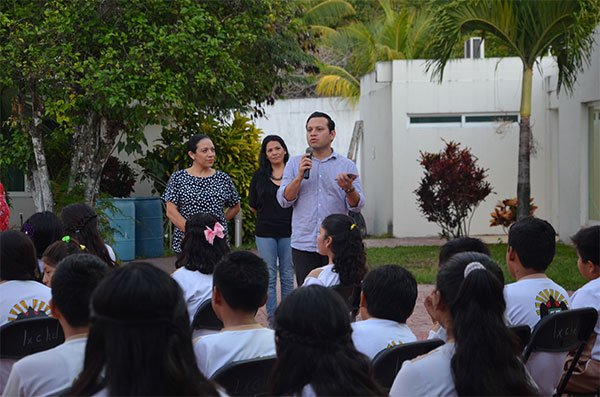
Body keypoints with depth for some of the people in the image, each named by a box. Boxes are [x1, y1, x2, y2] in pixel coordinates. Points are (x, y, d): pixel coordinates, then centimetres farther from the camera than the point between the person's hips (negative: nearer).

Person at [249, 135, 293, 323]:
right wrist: (267, 215, 7)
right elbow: (253, 206, 12)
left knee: (287, 276, 6)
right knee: (269, 277, 4)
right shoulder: (259, 176, 7)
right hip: (265, 232, 1)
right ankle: (272, 319, 9)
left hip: (288, 231, -1)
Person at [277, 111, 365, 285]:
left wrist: (349, 189, -21)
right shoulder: (295, 164, 11)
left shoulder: (347, 166, 8)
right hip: (303, 245, 1)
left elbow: (357, 206, 0)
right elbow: (284, 200, 2)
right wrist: (300, 177, -12)